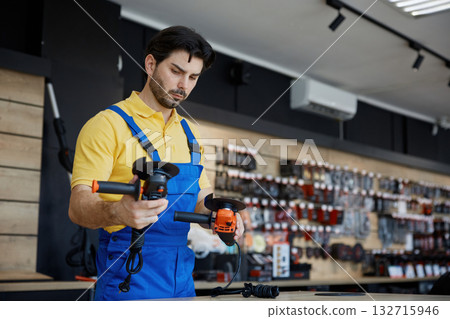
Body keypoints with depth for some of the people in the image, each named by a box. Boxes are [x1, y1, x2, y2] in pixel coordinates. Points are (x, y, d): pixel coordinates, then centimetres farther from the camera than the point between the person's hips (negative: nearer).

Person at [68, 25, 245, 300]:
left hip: (182, 276, 6)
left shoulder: (189, 132, 13)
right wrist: (118, 213, -38)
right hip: (127, 279, -6)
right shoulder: (109, 125, -8)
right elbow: (79, 206, -16)